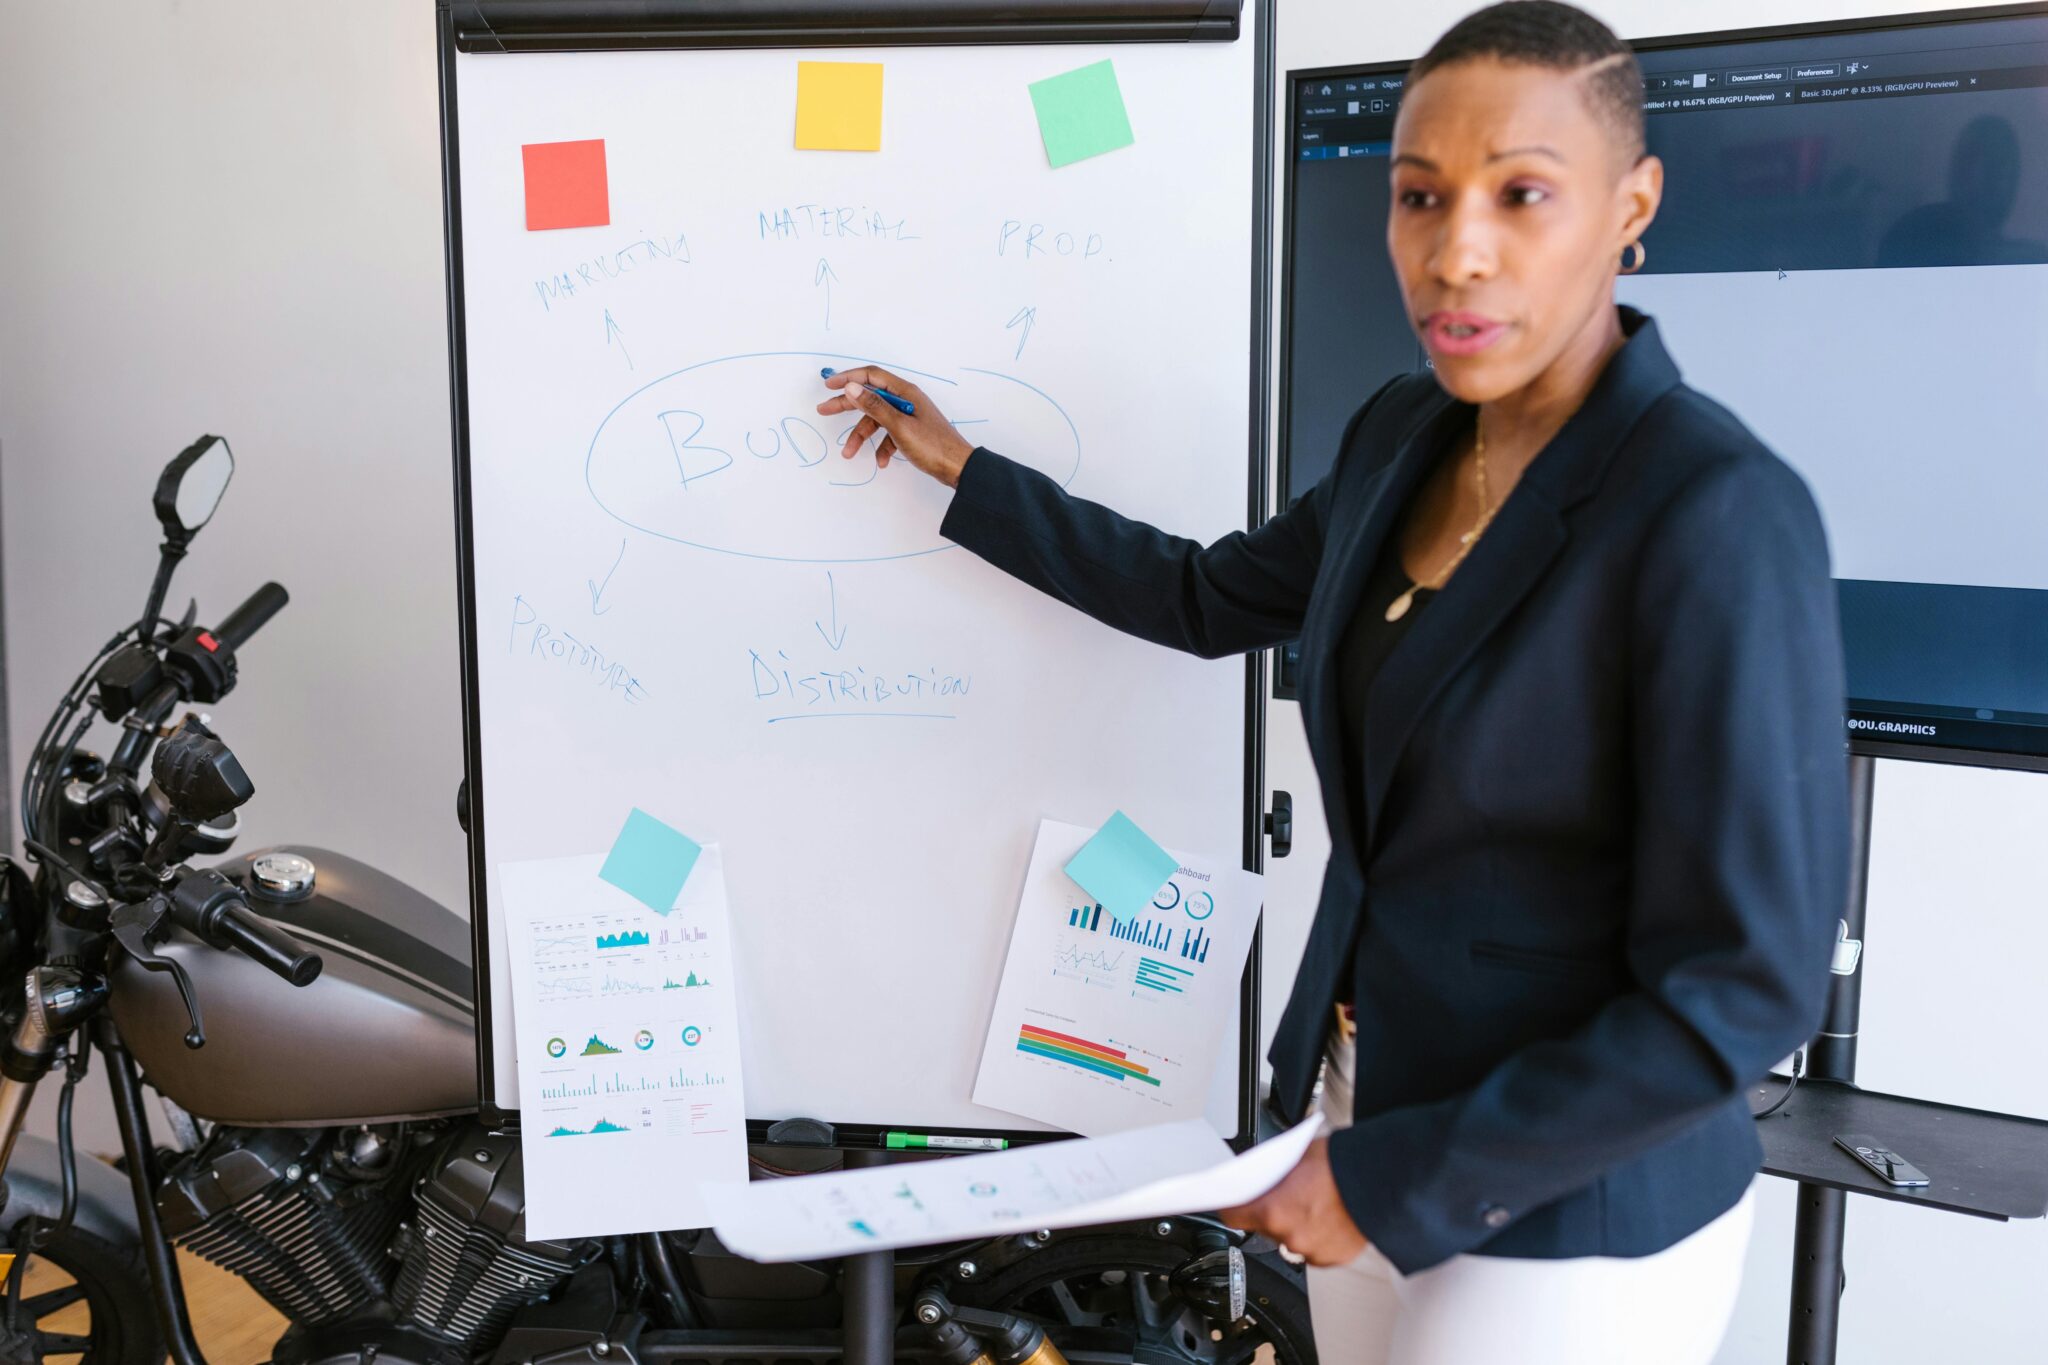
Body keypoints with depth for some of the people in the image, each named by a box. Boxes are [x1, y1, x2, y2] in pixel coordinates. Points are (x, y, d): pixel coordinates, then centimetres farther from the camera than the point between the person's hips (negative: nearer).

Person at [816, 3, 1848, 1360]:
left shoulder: (1720, 517, -25)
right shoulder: (1405, 434, -1)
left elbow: (1741, 989, -23)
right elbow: (1211, 598, 16)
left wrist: (1393, 1180, -18)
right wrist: (963, 470, 16)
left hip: (1574, 1212, -6)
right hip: (1381, 1096, 7)